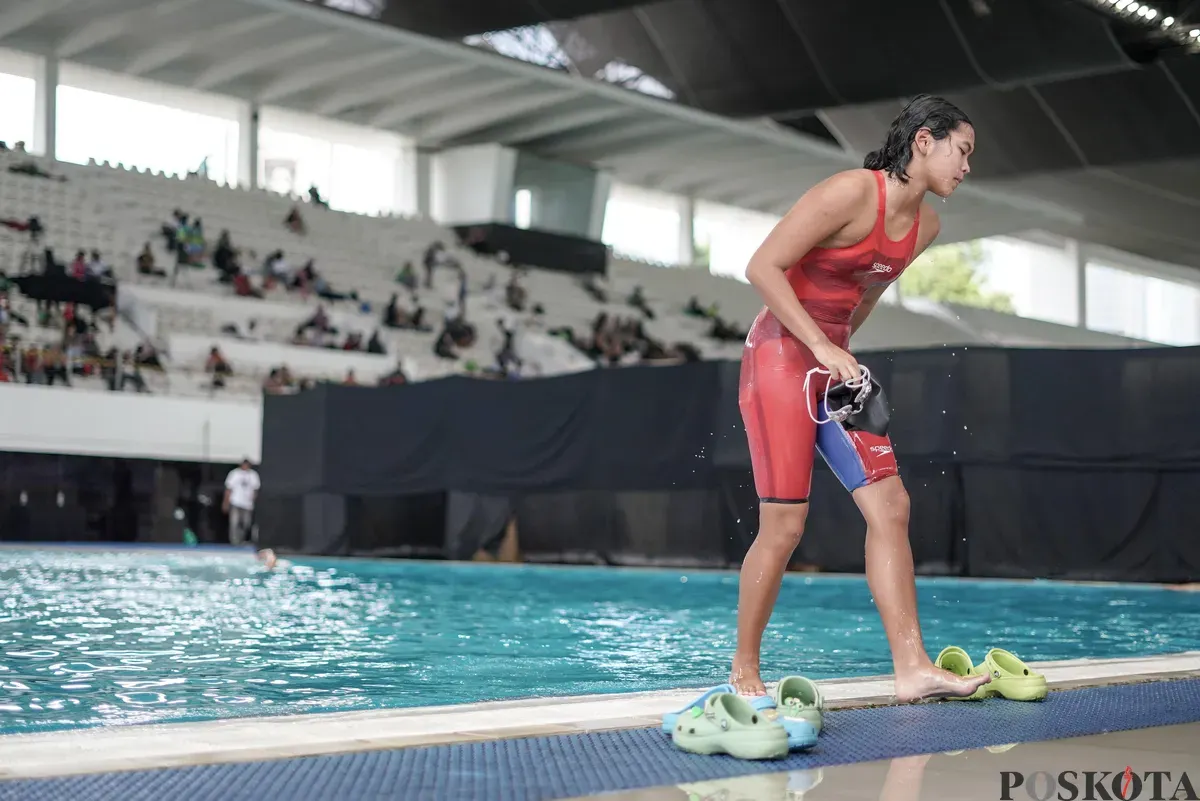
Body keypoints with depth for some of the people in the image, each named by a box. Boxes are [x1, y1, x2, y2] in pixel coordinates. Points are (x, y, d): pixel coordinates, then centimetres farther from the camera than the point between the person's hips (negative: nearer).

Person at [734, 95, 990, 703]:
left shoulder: (925, 225, 8)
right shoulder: (852, 193, -17)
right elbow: (762, 267, -20)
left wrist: (840, 347, 15)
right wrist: (822, 347, -22)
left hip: (834, 360, 8)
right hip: (781, 353, -8)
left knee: (890, 505, -1)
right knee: (784, 526, -7)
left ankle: (912, 668, 0)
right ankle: (743, 672, 7)